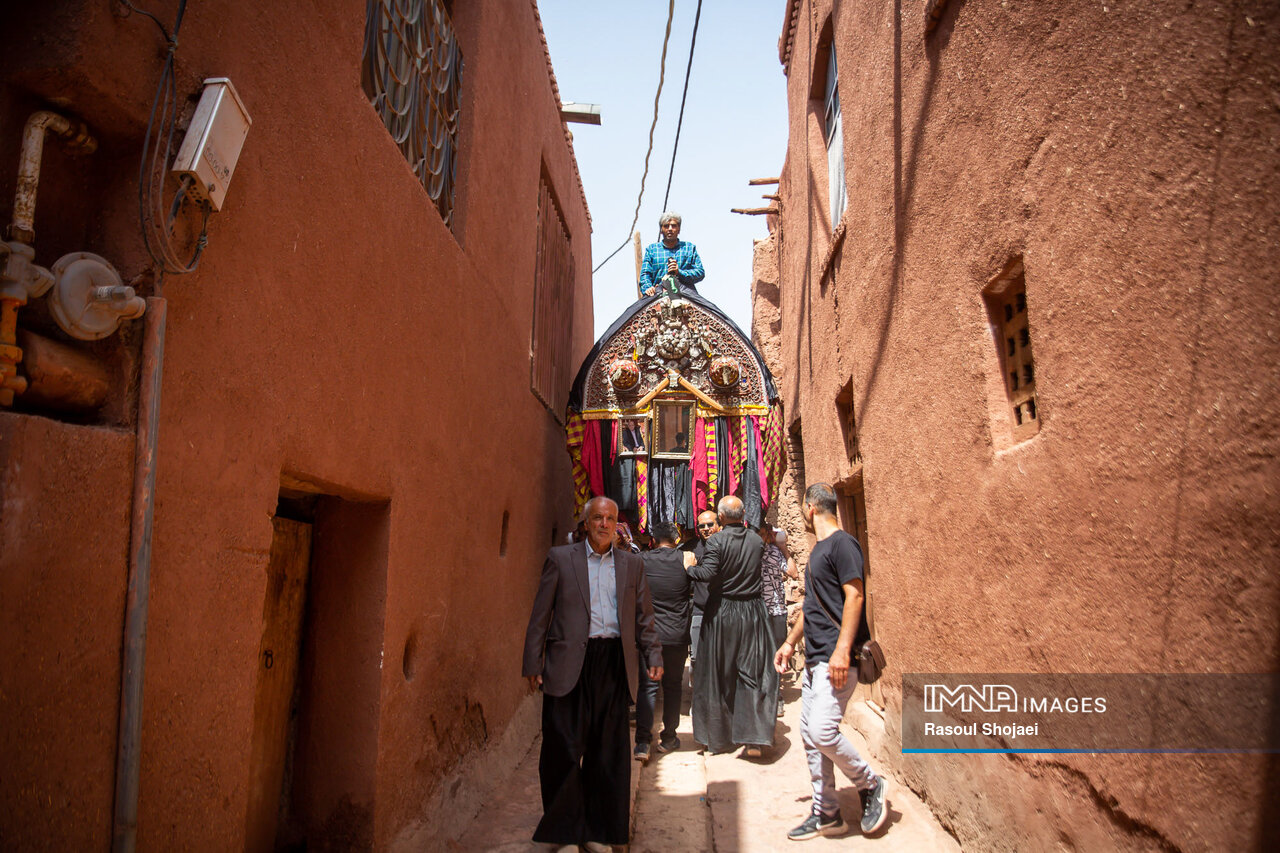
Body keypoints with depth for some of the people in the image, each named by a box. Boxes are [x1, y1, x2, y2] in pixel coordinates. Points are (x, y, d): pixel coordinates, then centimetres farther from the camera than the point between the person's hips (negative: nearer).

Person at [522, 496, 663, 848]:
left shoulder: (632, 564, 12)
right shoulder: (560, 558, 4)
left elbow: (644, 616, 15)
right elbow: (540, 615, 3)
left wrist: (653, 656, 7)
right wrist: (533, 663, -1)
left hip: (614, 664, 2)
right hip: (570, 664, -2)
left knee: (610, 750, 8)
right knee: (563, 747, 2)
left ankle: (602, 830, 24)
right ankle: (563, 829, 20)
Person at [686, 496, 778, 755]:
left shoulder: (717, 541, -12)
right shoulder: (757, 540, 2)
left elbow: (707, 573, -21)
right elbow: (762, 572, 10)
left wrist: (687, 568, -6)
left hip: (722, 612, -3)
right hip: (752, 612, 3)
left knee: (717, 676, 9)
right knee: (754, 674, 6)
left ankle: (719, 737, 19)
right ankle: (755, 739, 2)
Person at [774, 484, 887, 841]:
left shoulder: (842, 543, -11)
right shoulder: (818, 550, 18)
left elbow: (854, 596, -19)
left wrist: (842, 650, -26)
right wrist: (790, 643, 25)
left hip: (836, 659, -10)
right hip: (815, 658, 10)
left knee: (822, 730, -15)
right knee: (810, 734, 9)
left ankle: (870, 783, 10)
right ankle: (826, 814, 20)